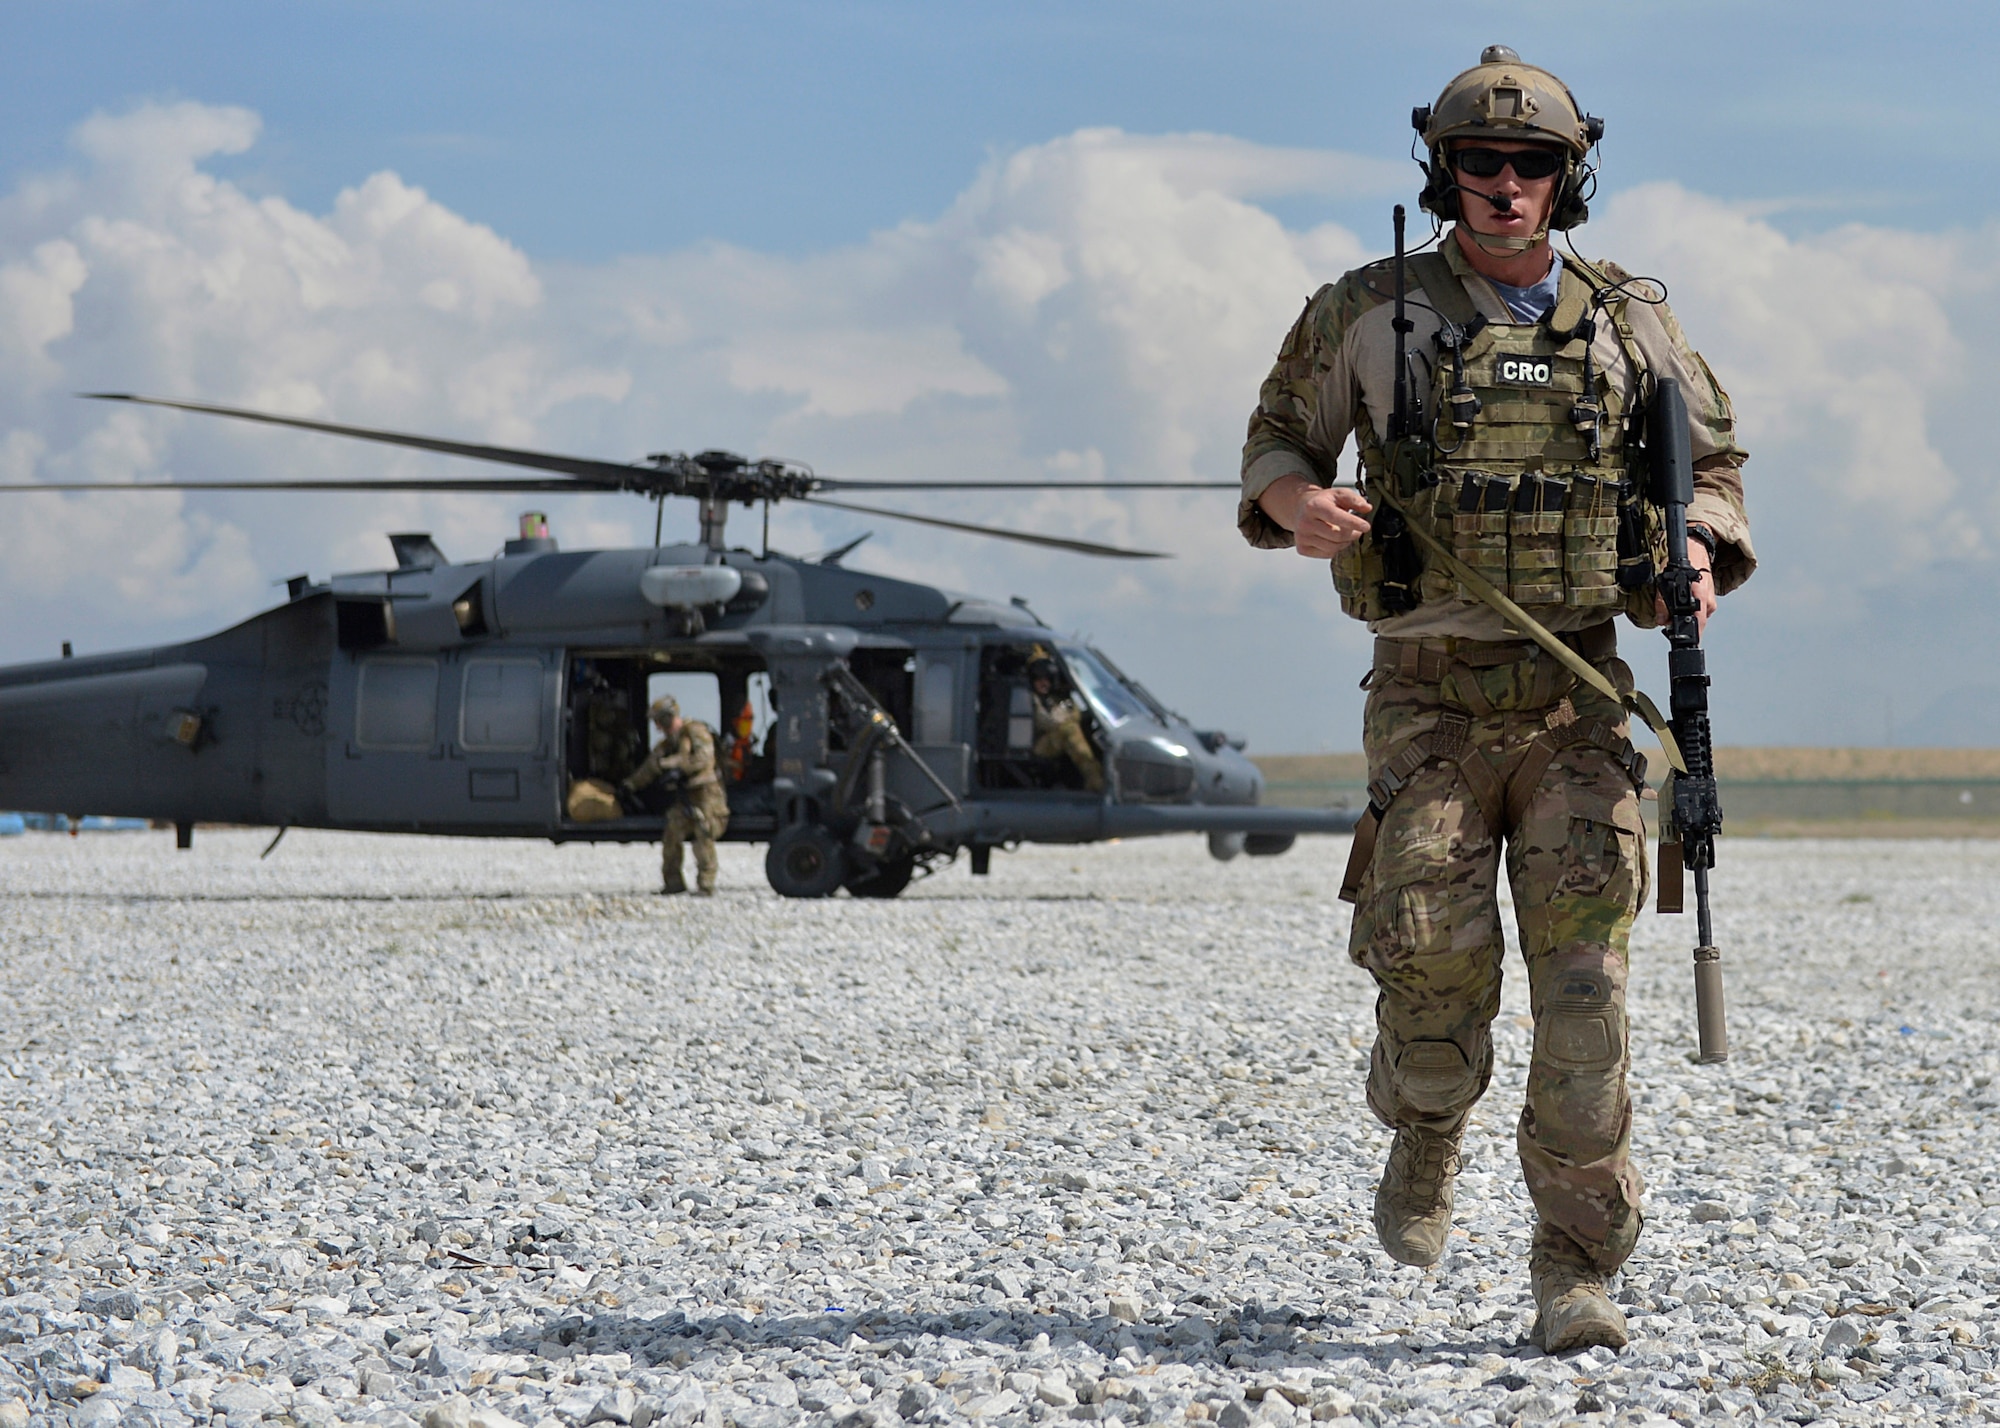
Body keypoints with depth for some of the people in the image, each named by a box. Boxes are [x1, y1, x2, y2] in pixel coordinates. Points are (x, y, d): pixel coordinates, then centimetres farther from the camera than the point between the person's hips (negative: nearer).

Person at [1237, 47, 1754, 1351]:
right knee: (1434, 965, -10)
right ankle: (1424, 1145, 24)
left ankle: (1576, 1272, -3)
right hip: (1430, 700, -1)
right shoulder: (1371, 314, 1)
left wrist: (1698, 561, -5)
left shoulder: (1631, 323, 6)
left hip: (1579, 699, 1)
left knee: (1583, 976, -10)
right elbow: (1278, 445, 12)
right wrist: (1303, 504, -13)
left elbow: (1712, 463, 17)